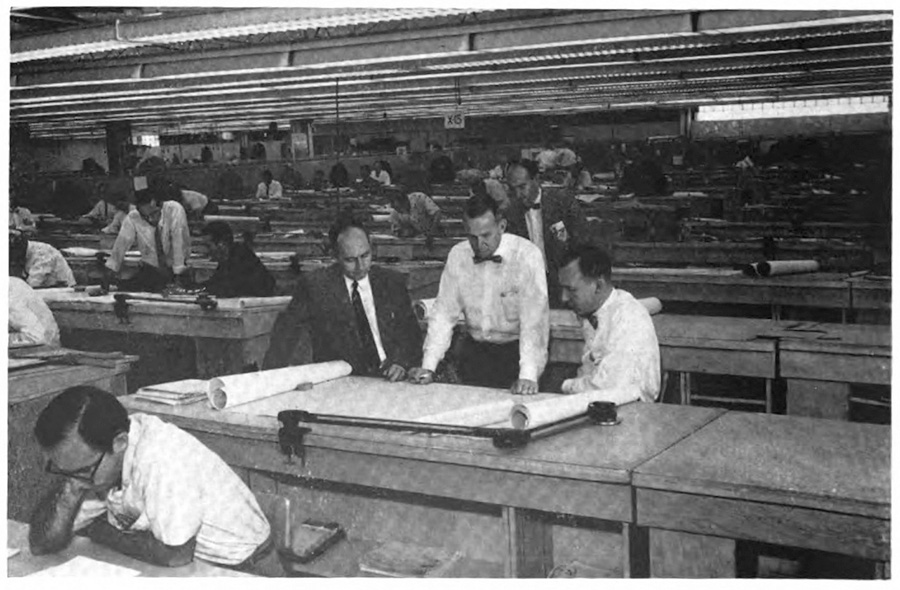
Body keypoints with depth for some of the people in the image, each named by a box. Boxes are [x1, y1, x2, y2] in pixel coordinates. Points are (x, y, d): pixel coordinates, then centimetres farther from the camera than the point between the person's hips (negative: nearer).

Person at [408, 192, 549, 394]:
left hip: (516, 351, -3)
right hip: (474, 351, 3)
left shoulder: (527, 255, -14)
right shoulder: (457, 255, -1)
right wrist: (428, 367, -8)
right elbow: (444, 313, 1)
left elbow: (534, 320, -21)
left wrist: (528, 376, -30)